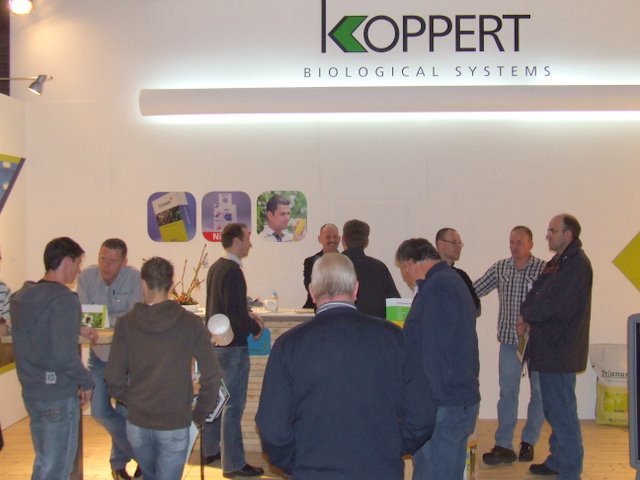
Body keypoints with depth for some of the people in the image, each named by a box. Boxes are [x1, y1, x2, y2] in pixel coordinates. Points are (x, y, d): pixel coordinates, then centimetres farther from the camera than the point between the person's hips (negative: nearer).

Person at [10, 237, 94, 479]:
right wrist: (86, 382, -9)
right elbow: (65, 356, -24)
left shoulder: (20, 296, 6)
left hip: (31, 391, 8)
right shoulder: (64, 299, -19)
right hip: (60, 395, -8)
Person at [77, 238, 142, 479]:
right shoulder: (86, 277, -12)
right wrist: (84, 326, -38)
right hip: (99, 353, 3)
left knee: (124, 411, 3)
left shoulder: (135, 278, -20)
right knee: (100, 411, 5)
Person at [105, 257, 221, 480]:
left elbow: (114, 378, -6)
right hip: (175, 426, -2)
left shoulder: (126, 323, -6)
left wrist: (132, 403, 11)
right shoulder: (191, 323, -9)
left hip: (137, 425, 3)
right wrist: (199, 414, 3)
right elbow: (211, 376, -10)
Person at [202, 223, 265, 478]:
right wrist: (255, 328, -8)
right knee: (233, 406, -2)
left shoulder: (215, 267, 9)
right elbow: (235, 312, -24)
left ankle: (210, 449, 33)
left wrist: (248, 315, 13)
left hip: (215, 342, 10)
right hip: (232, 347, -10)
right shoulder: (233, 272, -20)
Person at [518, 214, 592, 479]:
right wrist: (528, 318, -4)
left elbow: (554, 305, -22)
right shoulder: (559, 262, 15)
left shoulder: (576, 264, -16)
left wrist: (526, 315, -6)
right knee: (554, 410, 19)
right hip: (550, 348, 10)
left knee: (562, 413, -4)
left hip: (560, 350, -10)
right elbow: (536, 295, 14)